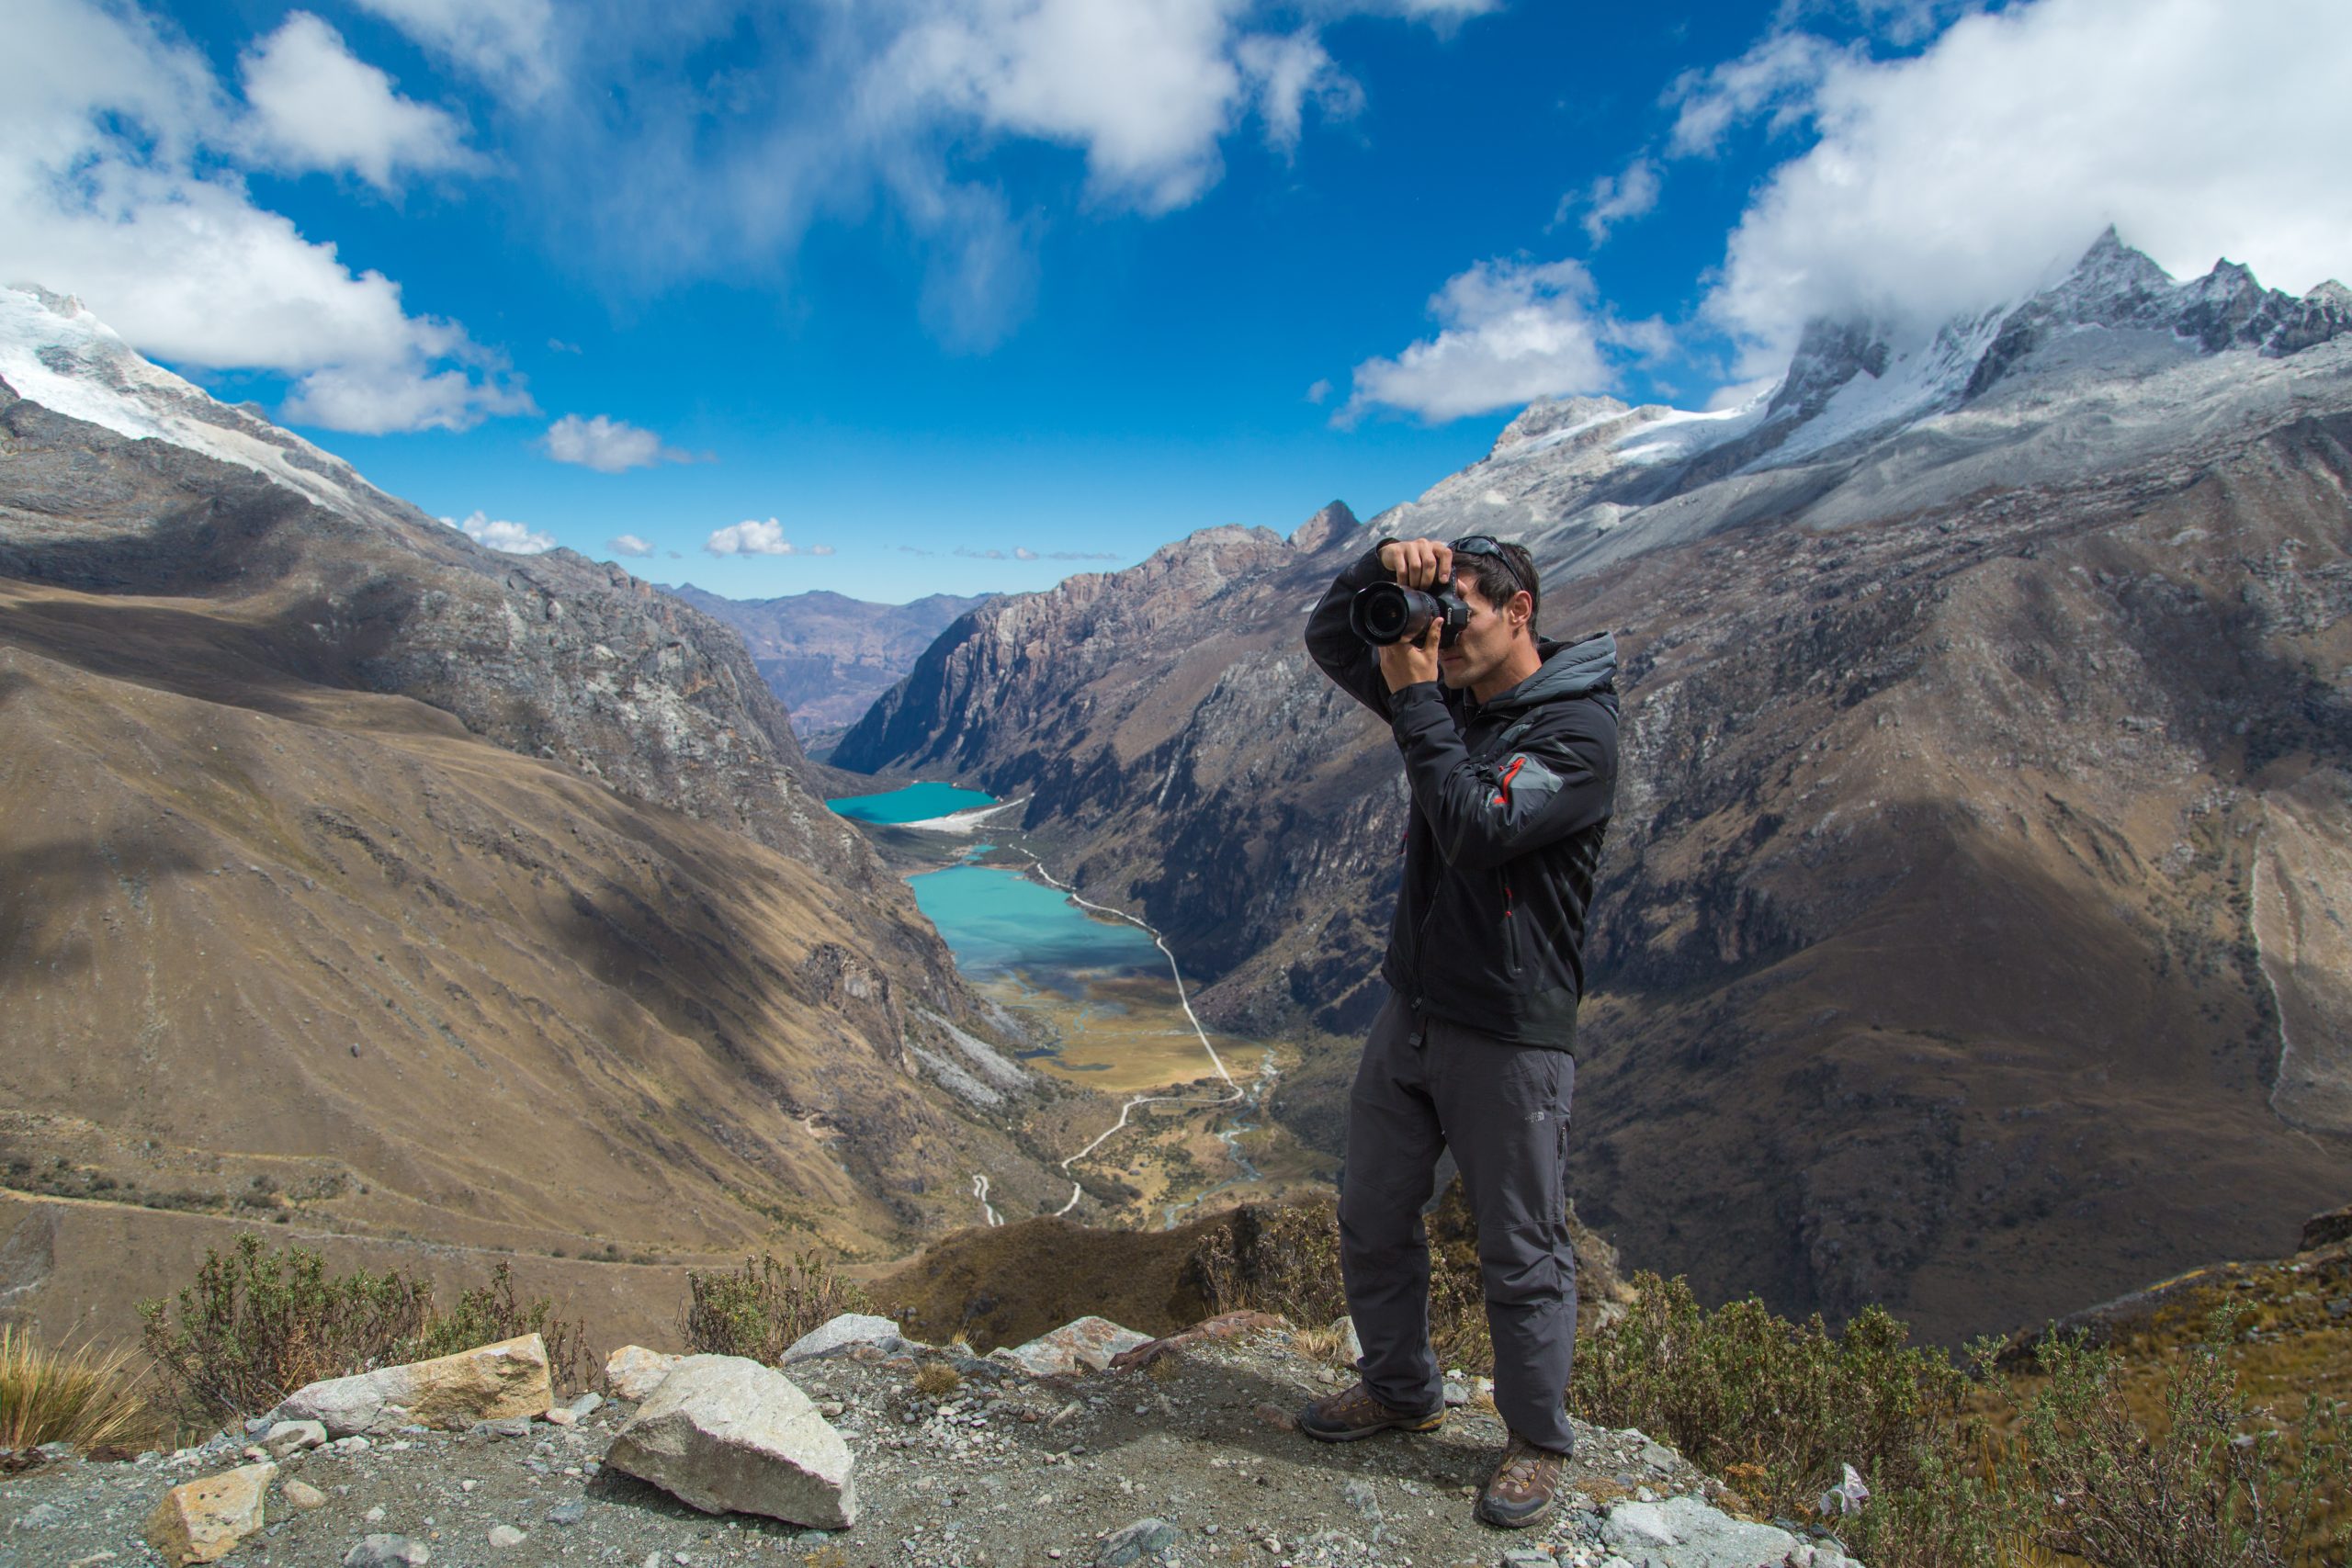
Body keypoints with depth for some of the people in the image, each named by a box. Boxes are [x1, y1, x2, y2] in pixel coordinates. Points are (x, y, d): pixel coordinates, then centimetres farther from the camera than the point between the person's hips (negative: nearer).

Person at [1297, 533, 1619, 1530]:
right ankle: (1402, 1390, 39)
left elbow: (1476, 832, -26)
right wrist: (1379, 567, -8)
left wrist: (1415, 700, -21)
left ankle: (1537, 1440, 29)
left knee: (1520, 1253, 7)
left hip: (1510, 1035, -7)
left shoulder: (1578, 728, -15)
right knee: (1371, 1218, 17)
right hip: (1411, 1009, 7)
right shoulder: (1452, 695, 7)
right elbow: (1327, 639, 11)